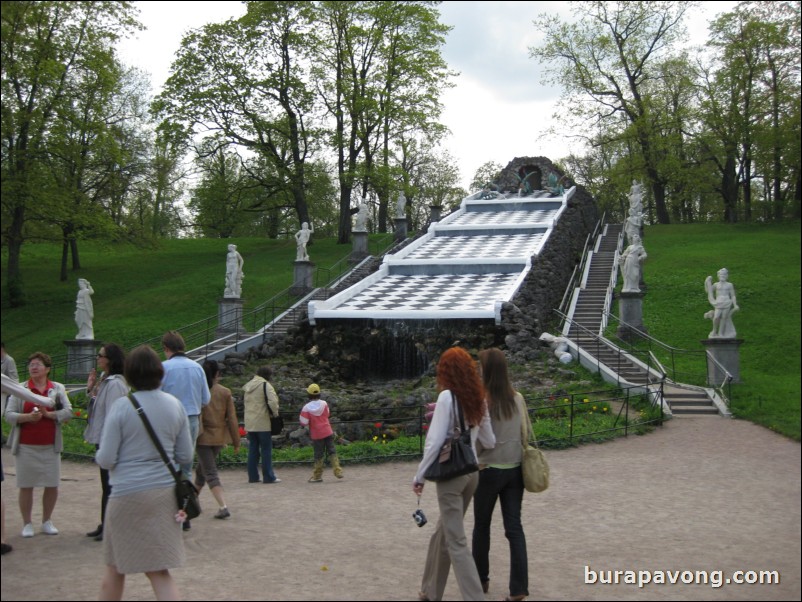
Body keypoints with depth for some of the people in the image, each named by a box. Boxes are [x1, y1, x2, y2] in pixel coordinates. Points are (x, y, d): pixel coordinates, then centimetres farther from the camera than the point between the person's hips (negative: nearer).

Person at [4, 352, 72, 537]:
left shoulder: (58, 388, 5)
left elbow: (68, 412, -3)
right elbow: (9, 414, -3)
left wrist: (48, 414, -18)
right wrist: (28, 417, -20)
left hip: (50, 447, 1)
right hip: (26, 447, -1)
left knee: (52, 486, 4)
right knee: (26, 486, 4)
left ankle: (47, 521, 21)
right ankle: (27, 523, 16)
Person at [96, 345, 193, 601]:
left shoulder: (121, 407, -11)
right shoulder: (175, 405, 1)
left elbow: (106, 459, -10)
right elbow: (185, 456, 6)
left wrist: (98, 455, 12)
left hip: (128, 494, -4)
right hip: (165, 493, 4)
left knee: (115, 569, 15)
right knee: (159, 571, 8)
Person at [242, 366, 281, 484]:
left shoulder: (248, 386, 15)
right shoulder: (265, 385, -10)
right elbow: (273, 401, -23)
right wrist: (275, 412, -8)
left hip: (249, 422, 7)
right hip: (262, 422, -7)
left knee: (252, 450, 10)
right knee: (266, 450, -1)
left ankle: (253, 476, 12)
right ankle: (269, 477, 0)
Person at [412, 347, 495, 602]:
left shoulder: (447, 397, -13)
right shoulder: (479, 400, 5)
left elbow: (435, 442, -16)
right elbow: (489, 442, 8)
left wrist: (419, 475, -7)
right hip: (472, 473, 7)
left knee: (456, 542, -1)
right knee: (443, 533, 21)